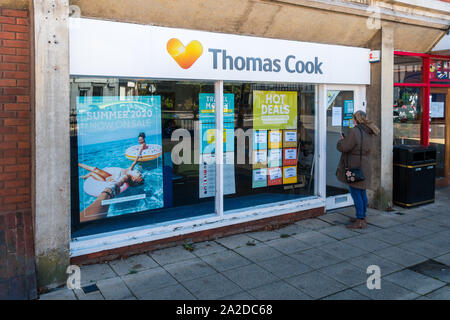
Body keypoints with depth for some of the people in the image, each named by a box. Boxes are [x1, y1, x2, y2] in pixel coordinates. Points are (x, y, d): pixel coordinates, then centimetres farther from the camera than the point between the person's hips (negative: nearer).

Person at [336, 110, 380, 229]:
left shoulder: (354, 132, -19)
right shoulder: (369, 133, 10)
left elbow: (343, 147, -18)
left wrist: (342, 140, 5)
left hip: (354, 168, -9)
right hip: (364, 165, 9)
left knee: (356, 193, -4)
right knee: (362, 192, 17)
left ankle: (360, 221, -1)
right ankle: (362, 217, 27)